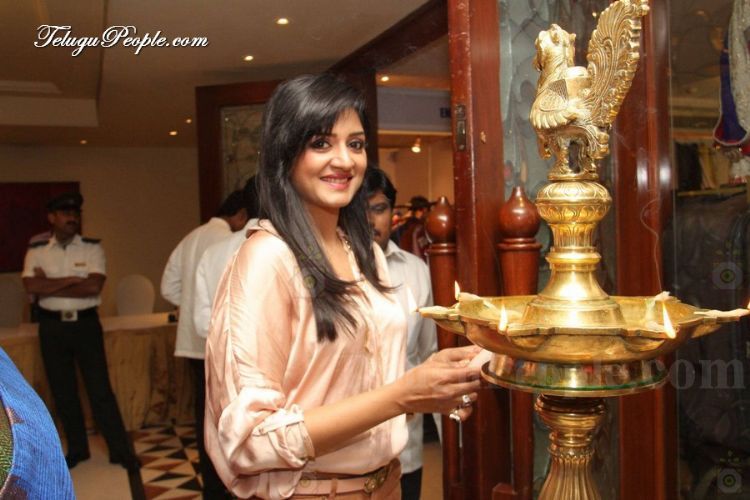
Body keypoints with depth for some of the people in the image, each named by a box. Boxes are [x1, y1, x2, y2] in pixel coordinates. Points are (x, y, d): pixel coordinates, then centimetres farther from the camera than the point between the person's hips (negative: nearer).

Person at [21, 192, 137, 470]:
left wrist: (50, 286, -11)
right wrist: (72, 280, -14)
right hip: (52, 327, 3)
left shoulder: (92, 248, -2)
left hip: (86, 324, -2)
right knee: (62, 391, 12)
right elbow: (31, 287, -12)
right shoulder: (36, 251, 2)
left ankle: (120, 450, 8)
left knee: (100, 389, 0)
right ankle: (77, 449, 28)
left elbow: (94, 286, -15)